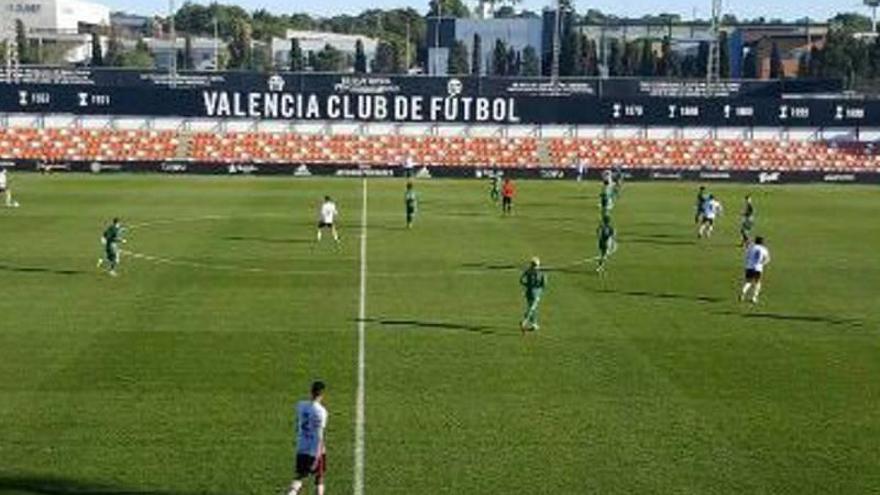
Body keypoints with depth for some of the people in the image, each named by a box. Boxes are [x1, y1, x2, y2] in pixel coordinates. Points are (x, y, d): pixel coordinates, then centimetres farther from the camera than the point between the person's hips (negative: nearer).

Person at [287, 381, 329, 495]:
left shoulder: (300, 405, -1)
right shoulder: (321, 411, -18)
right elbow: (319, 435, -20)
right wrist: (317, 457, -18)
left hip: (301, 449, 5)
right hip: (315, 450, -5)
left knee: (300, 476, 13)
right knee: (319, 477, 13)